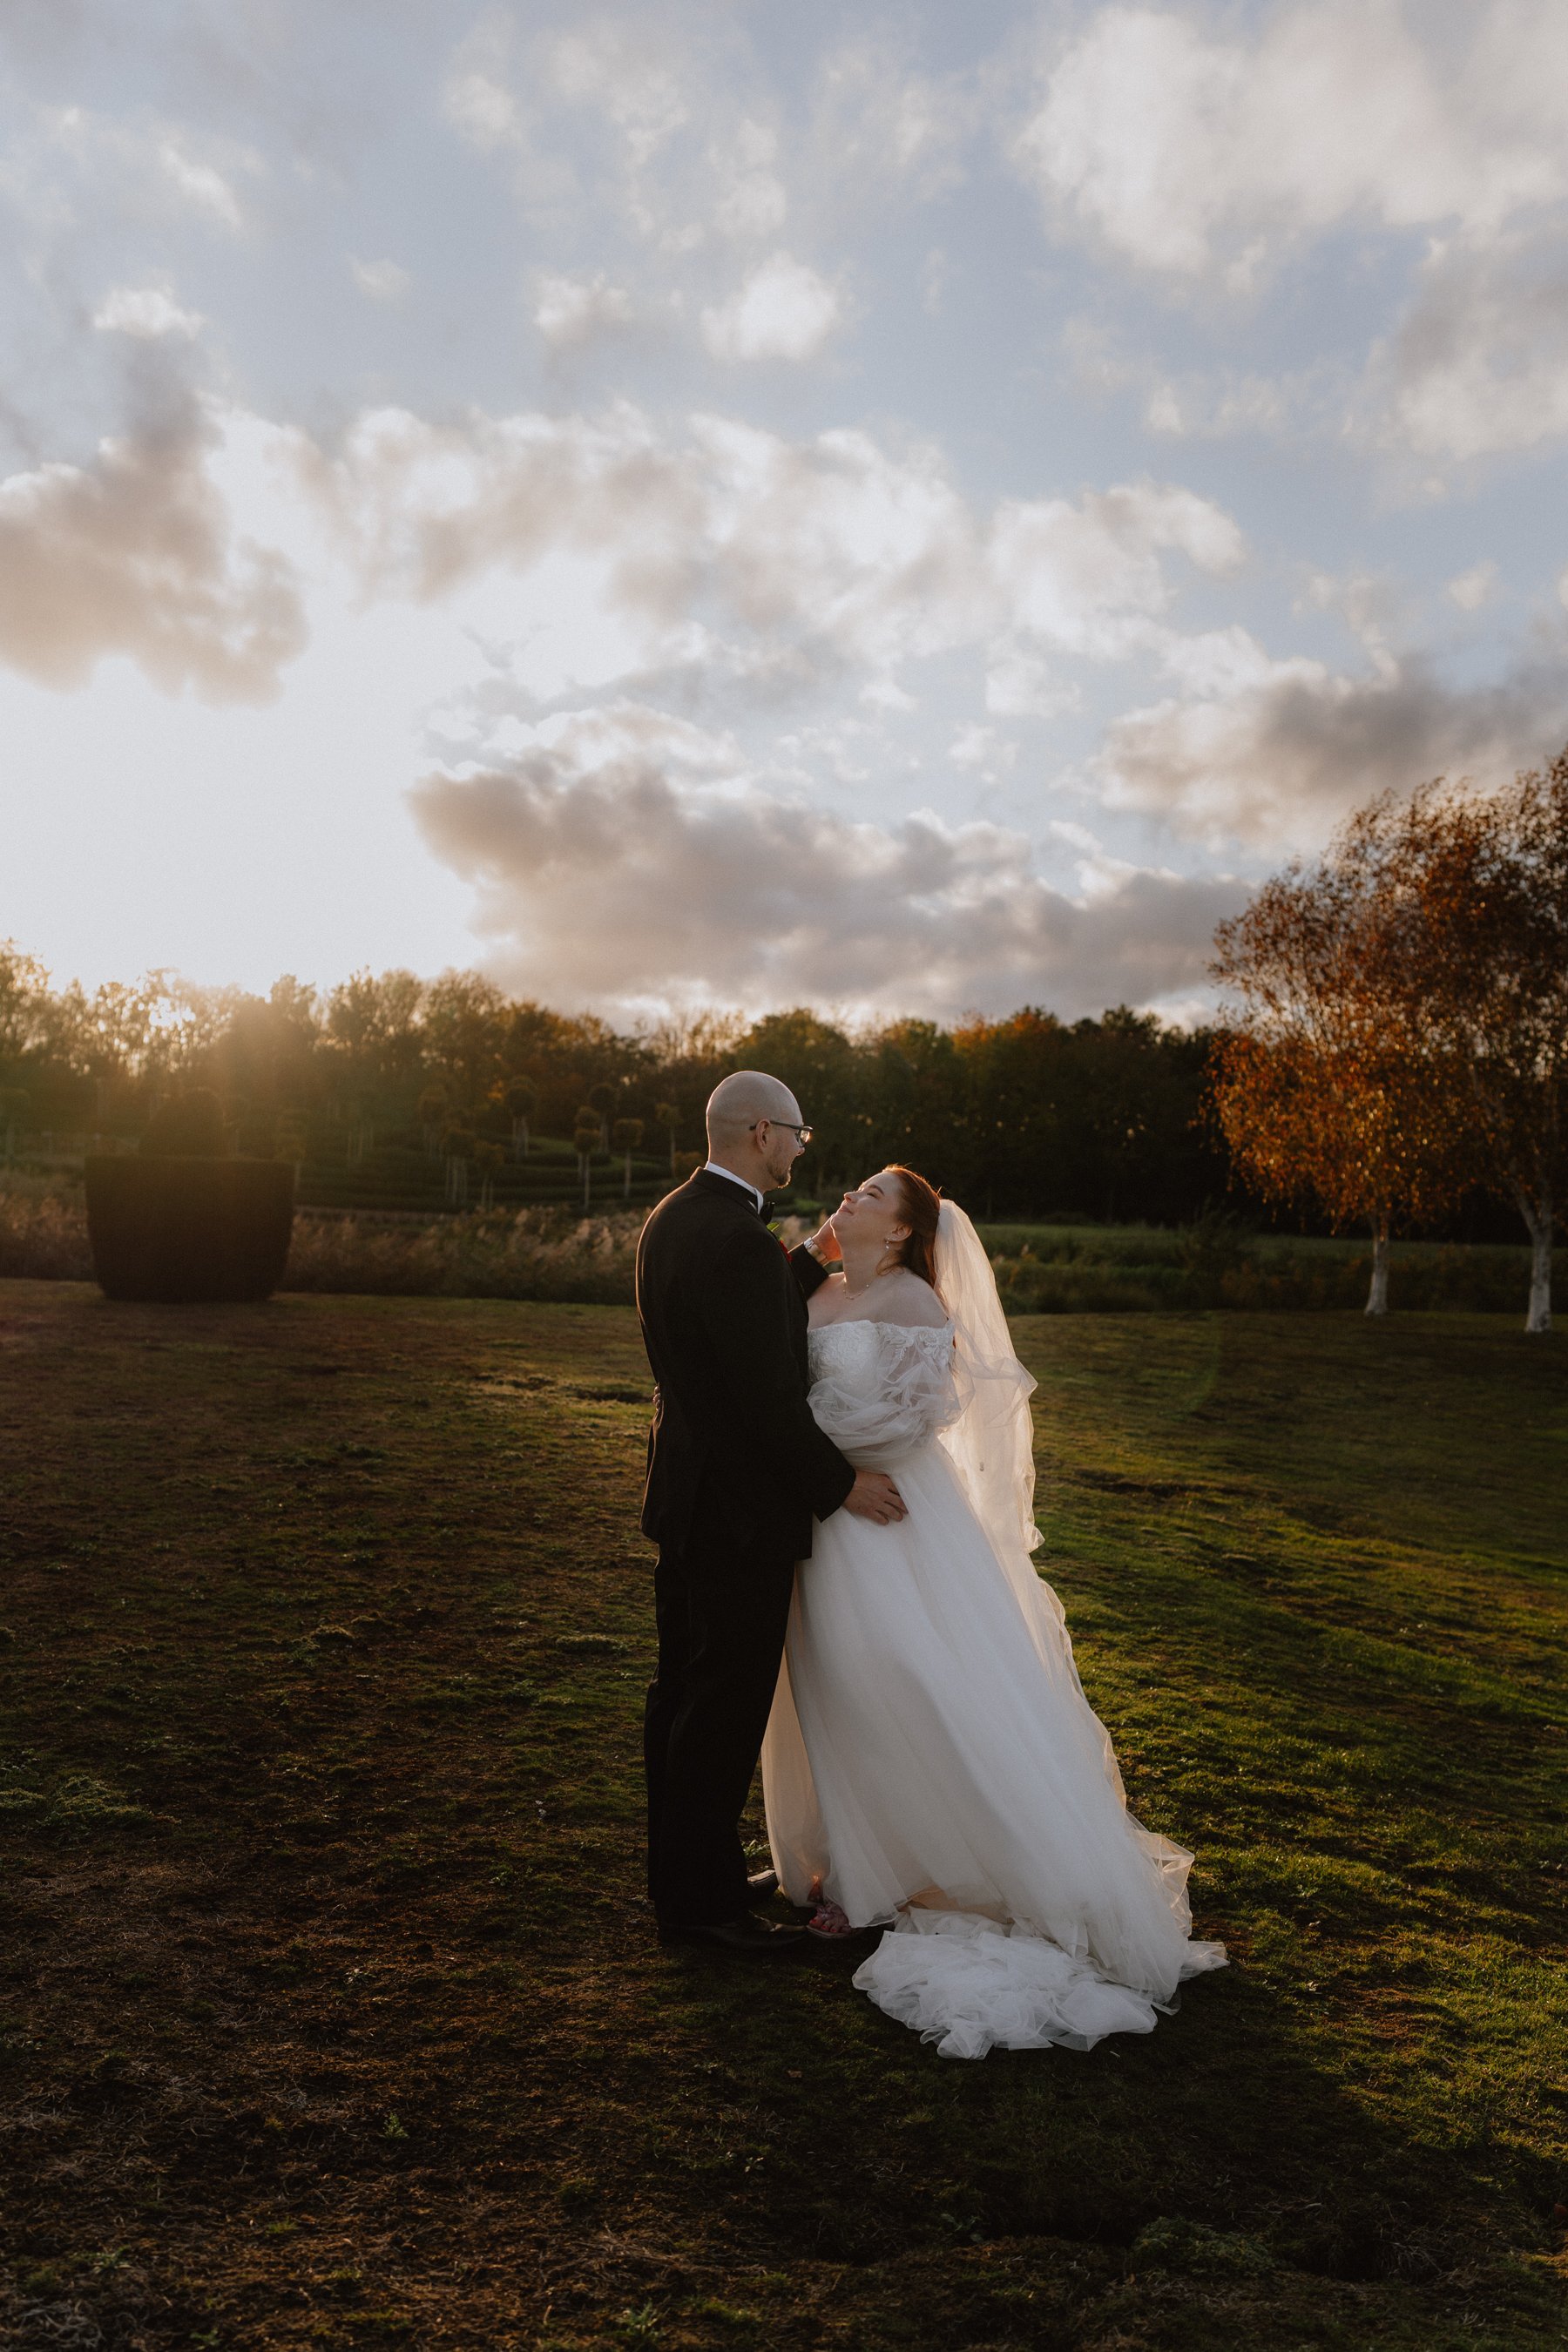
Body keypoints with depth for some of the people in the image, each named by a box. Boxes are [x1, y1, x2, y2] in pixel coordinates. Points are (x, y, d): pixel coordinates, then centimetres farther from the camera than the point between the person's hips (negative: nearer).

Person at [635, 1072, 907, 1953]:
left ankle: (684, 1872, 35)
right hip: (741, 1508, -10)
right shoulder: (739, 1241, -24)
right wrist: (841, 1483, -13)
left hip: (687, 1496, 10)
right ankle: (703, 1896, 18)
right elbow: (768, 1396, -24)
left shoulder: (672, 1217, 6)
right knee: (729, 1703, 4)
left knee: (684, 1691, 19)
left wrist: (817, 1259, 13)